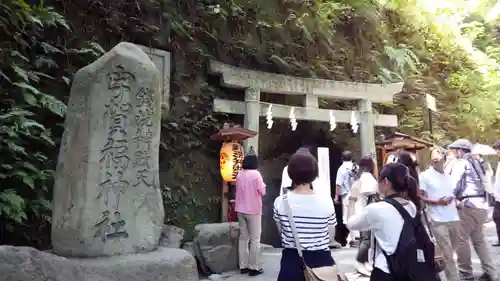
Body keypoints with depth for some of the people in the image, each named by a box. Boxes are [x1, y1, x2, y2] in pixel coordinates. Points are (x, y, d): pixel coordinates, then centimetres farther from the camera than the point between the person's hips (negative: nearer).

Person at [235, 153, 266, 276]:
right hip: (253, 210, -5)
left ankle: (243, 266, 17)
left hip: (241, 210, 6)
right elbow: (262, 192, -10)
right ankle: (253, 267, 8)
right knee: (255, 239, 3)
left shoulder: (239, 174, 4)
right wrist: (262, 185, 8)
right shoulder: (255, 174, -12)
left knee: (243, 237, 12)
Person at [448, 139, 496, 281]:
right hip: (482, 204, 9)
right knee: (479, 239, 17)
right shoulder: (477, 163, 19)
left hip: (469, 205, -9)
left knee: (461, 239, -3)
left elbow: (454, 185, -11)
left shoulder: (461, 163, -6)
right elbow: (486, 184, 20)